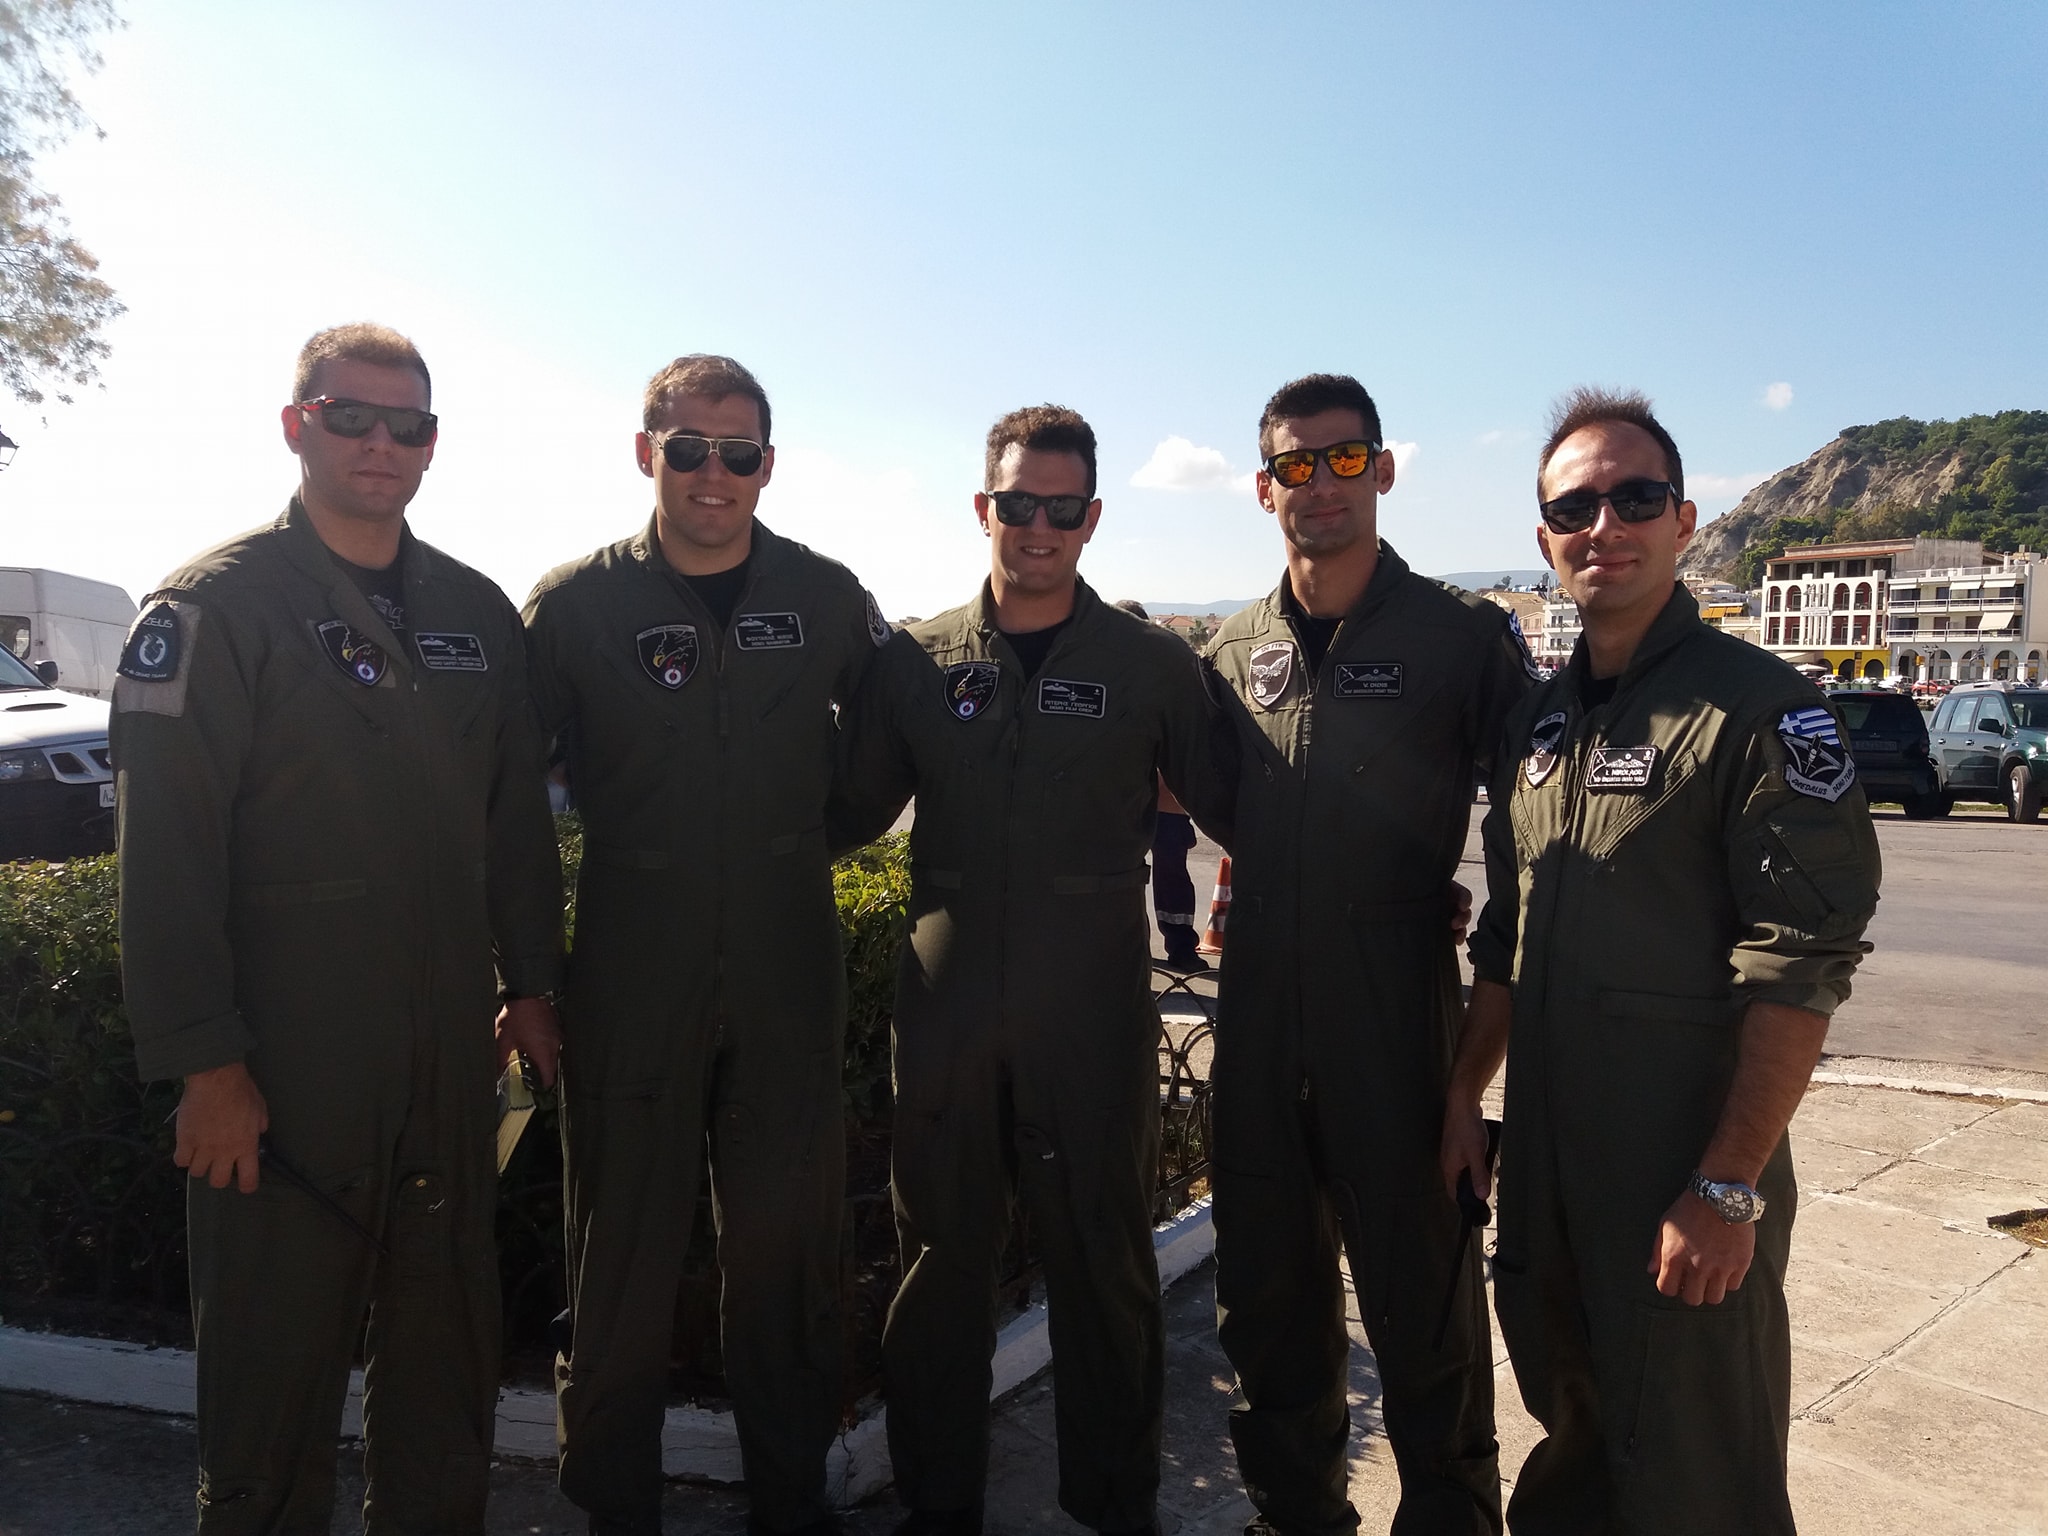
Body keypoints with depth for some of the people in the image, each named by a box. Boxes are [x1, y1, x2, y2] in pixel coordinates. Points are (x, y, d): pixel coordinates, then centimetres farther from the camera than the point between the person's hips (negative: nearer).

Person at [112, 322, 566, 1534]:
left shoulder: (479, 613, 10)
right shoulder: (217, 604, -7)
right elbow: (167, 852, -11)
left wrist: (532, 984, 12)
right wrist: (205, 1062, -13)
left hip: (451, 1058, 5)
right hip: (282, 1068, -5)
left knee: (450, 1351, 17)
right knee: (277, 1362, 8)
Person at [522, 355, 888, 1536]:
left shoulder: (825, 596, 3)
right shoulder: (578, 602, -2)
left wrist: (809, 838, 8)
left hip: (790, 981, 2)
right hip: (631, 982, -1)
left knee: (789, 1245, 11)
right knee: (625, 1249, 9)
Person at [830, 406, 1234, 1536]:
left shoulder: (1153, 667, 1)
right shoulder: (916, 662, 5)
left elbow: (1232, 811, 5)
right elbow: (847, 814, 12)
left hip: (1094, 1020, -1)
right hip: (945, 1015, 2)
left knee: (1104, 1264, 11)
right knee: (941, 1258, 14)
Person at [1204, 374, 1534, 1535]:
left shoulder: (1464, 636, -4)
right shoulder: (1235, 652, 8)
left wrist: (1485, 914, -8)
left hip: (1398, 1025, -4)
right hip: (1258, 1027, 5)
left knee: (1422, 1298, 8)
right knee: (1267, 1296, 17)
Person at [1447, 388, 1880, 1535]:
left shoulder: (1760, 708, -13)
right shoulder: (1542, 719, 8)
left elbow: (1802, 964, -18)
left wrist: (1728, 1188, -20)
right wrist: (1466, 1095, 12)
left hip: (1686, 1180, -6)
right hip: (1545, 1160, 6)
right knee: (1572, 1434, 22)